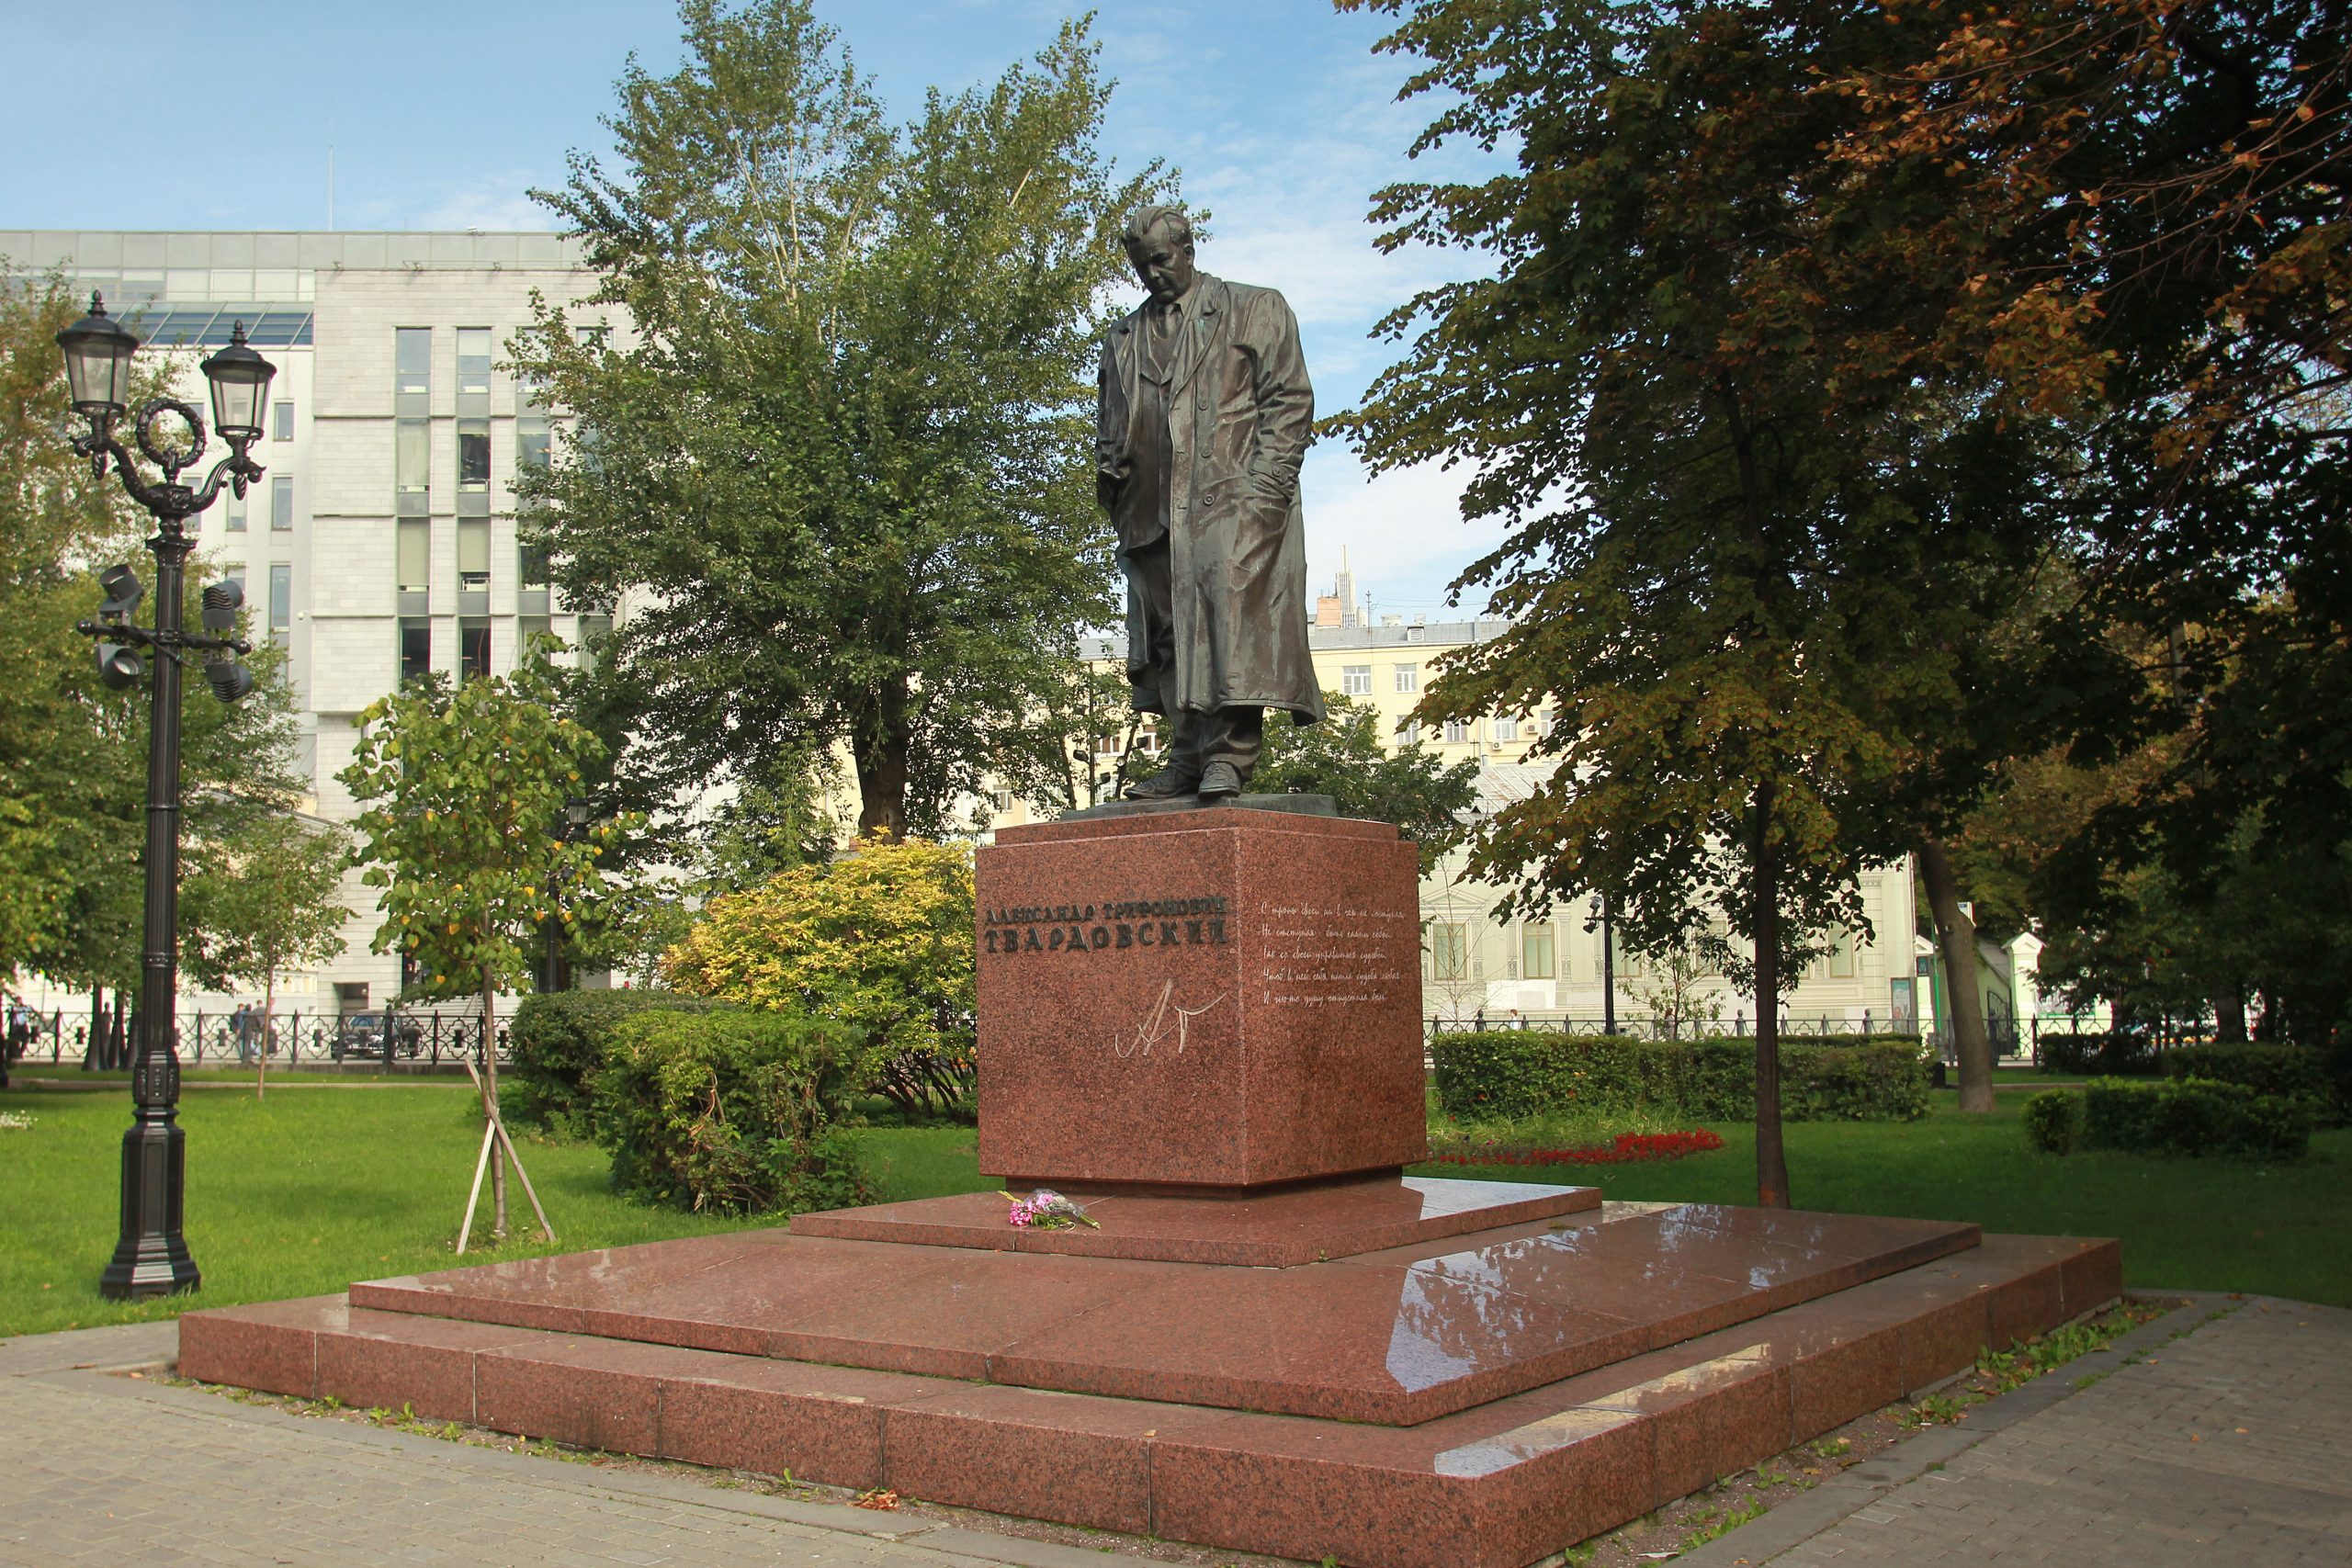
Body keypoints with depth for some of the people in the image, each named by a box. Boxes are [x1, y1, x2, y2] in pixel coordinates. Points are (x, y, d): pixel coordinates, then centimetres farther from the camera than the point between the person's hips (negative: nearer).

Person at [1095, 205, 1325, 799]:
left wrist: (1263, 484, -10)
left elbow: (1290, 400, 3)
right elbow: (1108, 428, 27)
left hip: (1233, 501, -5)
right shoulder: (1123, 339, 25)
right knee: (1167, 630, -1)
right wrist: (1112, 486, 6)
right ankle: (1187, 760, 0)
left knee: (1232, 606, -17)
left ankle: (1230, 752, -19)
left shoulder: (1253, 310, 12)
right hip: (1154, 514, 5)